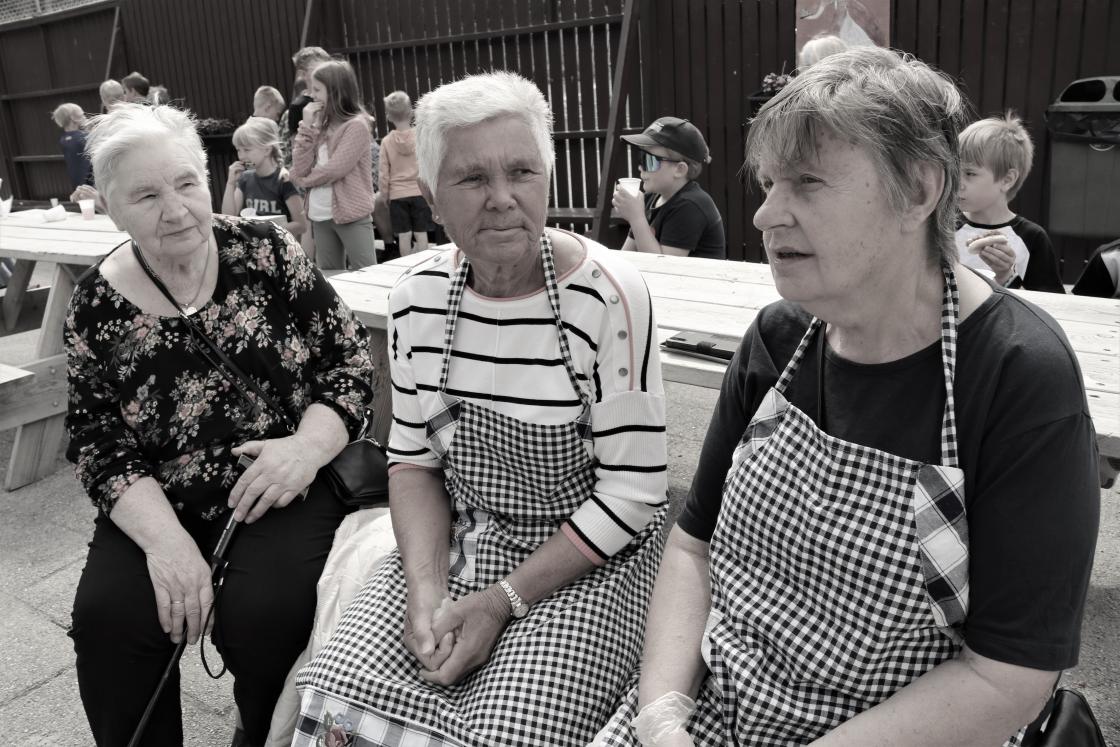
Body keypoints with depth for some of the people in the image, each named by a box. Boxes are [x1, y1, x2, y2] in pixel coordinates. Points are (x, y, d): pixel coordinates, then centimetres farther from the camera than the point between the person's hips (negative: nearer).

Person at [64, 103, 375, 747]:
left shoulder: (266, 250, -3)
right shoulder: (97, 306, 0)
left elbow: (351, 358, -2)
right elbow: (99, 446, 0)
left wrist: (309, 445, -19)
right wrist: (163, 535, -17)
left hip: (284, 490, -1)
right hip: (158, 507, 2)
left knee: (263, 613, -24)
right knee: (107, 617, -21)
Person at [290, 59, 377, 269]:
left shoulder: (356, 125, -9)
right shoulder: (321, 125, 12)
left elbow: (335, 169, -18)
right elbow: (300, 171, 4)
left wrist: (305, 180, 0)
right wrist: (306, 127, -3)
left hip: (351, 214, -7)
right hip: (320, 215, 8)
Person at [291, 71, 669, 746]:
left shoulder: (609, 296, -17)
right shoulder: (419, 296, -2)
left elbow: (632, 493, -15)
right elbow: (413, 456, 6)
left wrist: (503, 601, -15)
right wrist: (425, 588, -10)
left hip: (593, 557, -3)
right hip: (458, 539, 4)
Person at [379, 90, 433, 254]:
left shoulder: (387, 141, -2)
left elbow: (384, 174, -1)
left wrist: (385, 196, 10)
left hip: (397, 195, 1)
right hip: (420, 192, 0)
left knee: (404, 235, 4)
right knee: (421, 234, 3)